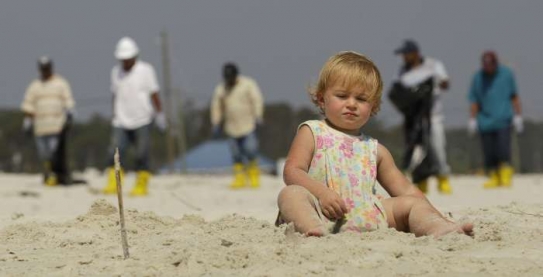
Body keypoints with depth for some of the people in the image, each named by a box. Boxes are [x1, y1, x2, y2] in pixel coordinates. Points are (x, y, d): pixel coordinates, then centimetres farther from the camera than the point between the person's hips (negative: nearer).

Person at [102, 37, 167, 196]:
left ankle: (141, 186, 6)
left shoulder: (145, 70, -1)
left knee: (142, 155, -3)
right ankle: (113, 185, -10)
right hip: (122, 122, 3)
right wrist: (114, 116, 19)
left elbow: (154, 94, 1)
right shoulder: (116, 72, 11)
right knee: (115, 152, -10)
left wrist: (159, 114, -2)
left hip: (142, 120, -3)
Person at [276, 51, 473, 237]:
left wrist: (439, 218, 11)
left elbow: (405, 190, 24)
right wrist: (321, 192, -20)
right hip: (323, 213, -5)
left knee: (412, 203, -5)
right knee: (291, 194, -32)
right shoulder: (312, 133, 14)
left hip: (367, 218, 5)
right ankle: (313, 229, -63)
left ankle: (439, 229, -35)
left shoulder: (374, 150, 25)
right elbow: (293, 172, 0)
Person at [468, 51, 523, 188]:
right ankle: (493, 177, 5)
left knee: (503, 149, -14)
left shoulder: (506, 74, 4)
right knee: (489, 152, -2)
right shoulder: (478, 77, 4)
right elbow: (474, 100, 10)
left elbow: (514, 97, 11)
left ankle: (506, 176, -7)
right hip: (485, 121, 2)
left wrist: (518, 116, 9)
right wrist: (472, 120, 5)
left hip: (503, 120, -2)